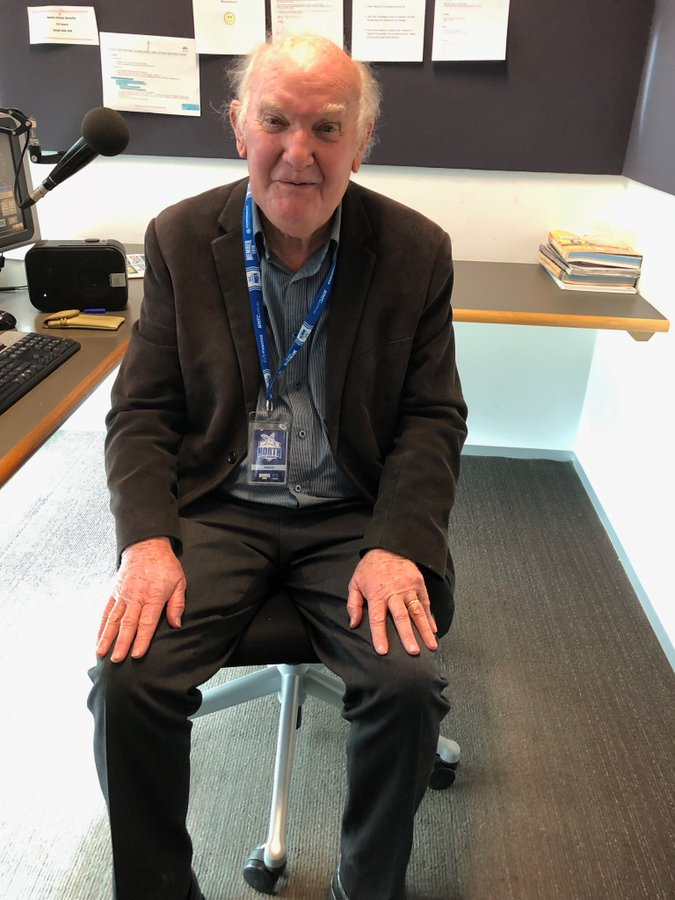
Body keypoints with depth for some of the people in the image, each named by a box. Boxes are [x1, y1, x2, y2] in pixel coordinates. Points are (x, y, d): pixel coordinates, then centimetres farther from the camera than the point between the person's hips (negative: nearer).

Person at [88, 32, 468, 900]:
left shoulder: (416, 251, -1)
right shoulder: (180, 239, 1)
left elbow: (433, 419, 1)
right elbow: (140, 410, 2)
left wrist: (398, 545, -15)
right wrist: (148, 540, -14)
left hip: (352, 515, 0)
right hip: (215, 507, 1)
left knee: (409, 683, -21)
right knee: (125, 677, -19)